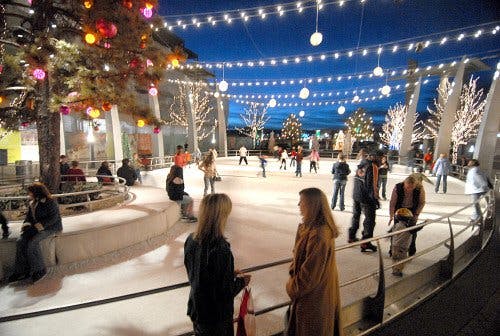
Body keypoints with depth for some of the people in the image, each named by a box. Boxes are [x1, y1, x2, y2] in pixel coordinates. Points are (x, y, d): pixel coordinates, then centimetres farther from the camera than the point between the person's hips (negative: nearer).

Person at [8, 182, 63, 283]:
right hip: (35, 227, 8)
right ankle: (22, 271, -5)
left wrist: (41, 225, -27)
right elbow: (29, 217, 19)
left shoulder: (49, 202, -14)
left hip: (50, 227, -8)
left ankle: (39, 270, -13)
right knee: (20, 242, -12)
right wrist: (26, 224, -1)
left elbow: (53, 218, -19)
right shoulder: (32, 204, 14)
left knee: (32, 243, -27)